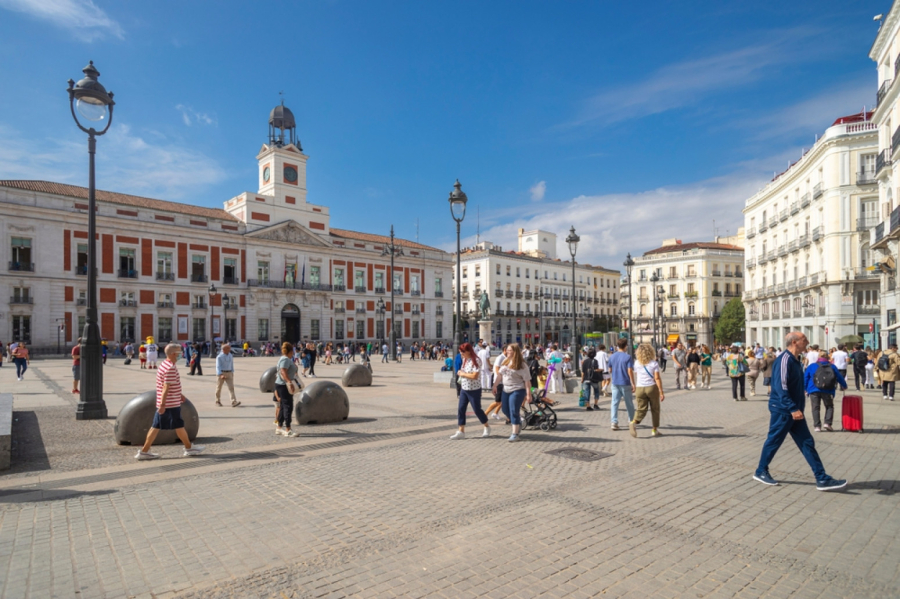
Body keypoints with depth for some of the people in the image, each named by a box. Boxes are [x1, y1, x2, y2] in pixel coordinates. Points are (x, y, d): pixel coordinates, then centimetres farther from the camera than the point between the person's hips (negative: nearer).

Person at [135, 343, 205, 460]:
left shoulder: (164, 364, 13)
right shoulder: (171, 368, -20)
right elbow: (166, 387, -24)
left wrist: (179, 395, 28)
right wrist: (162, 404, -24)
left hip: (164, 404, 9)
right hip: (171, 404, -9)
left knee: (156, 426, 11)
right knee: (179, 426, 3)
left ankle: (144, 451, 14)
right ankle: (189, 448, 15)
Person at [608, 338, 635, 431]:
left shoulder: (612, 357, 3)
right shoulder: (628, 357, -10)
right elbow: (630, 371, -15)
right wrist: (633, 384, -10)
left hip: (615, 383, 3)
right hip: (625, 383, -3)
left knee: (614, 403, 3)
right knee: (629, 403, 13)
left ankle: (613, 422, -6)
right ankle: (632, 421, 28)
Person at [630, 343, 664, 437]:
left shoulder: (637, 363, 1)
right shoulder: (654, 363, -8)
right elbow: (657, 378, -12)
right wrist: (661, 392, -8)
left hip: (639, 388, 2)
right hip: (652, 387, -2)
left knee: (641, 409, 4)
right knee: (655, 409, 15)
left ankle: (634, 422, -24)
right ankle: (654, 430, 21)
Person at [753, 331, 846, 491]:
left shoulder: (796, 360, 12)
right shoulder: (784, 359, -19)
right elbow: (780, 386, -26)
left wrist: (797, 408, 19)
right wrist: (793, 409, -28)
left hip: (794, 411, 9)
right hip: (782, 411, -9)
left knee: (807, 443, 9)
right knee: (774, 441, 2)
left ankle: (822, 479, 13)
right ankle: (760, 472, 16)